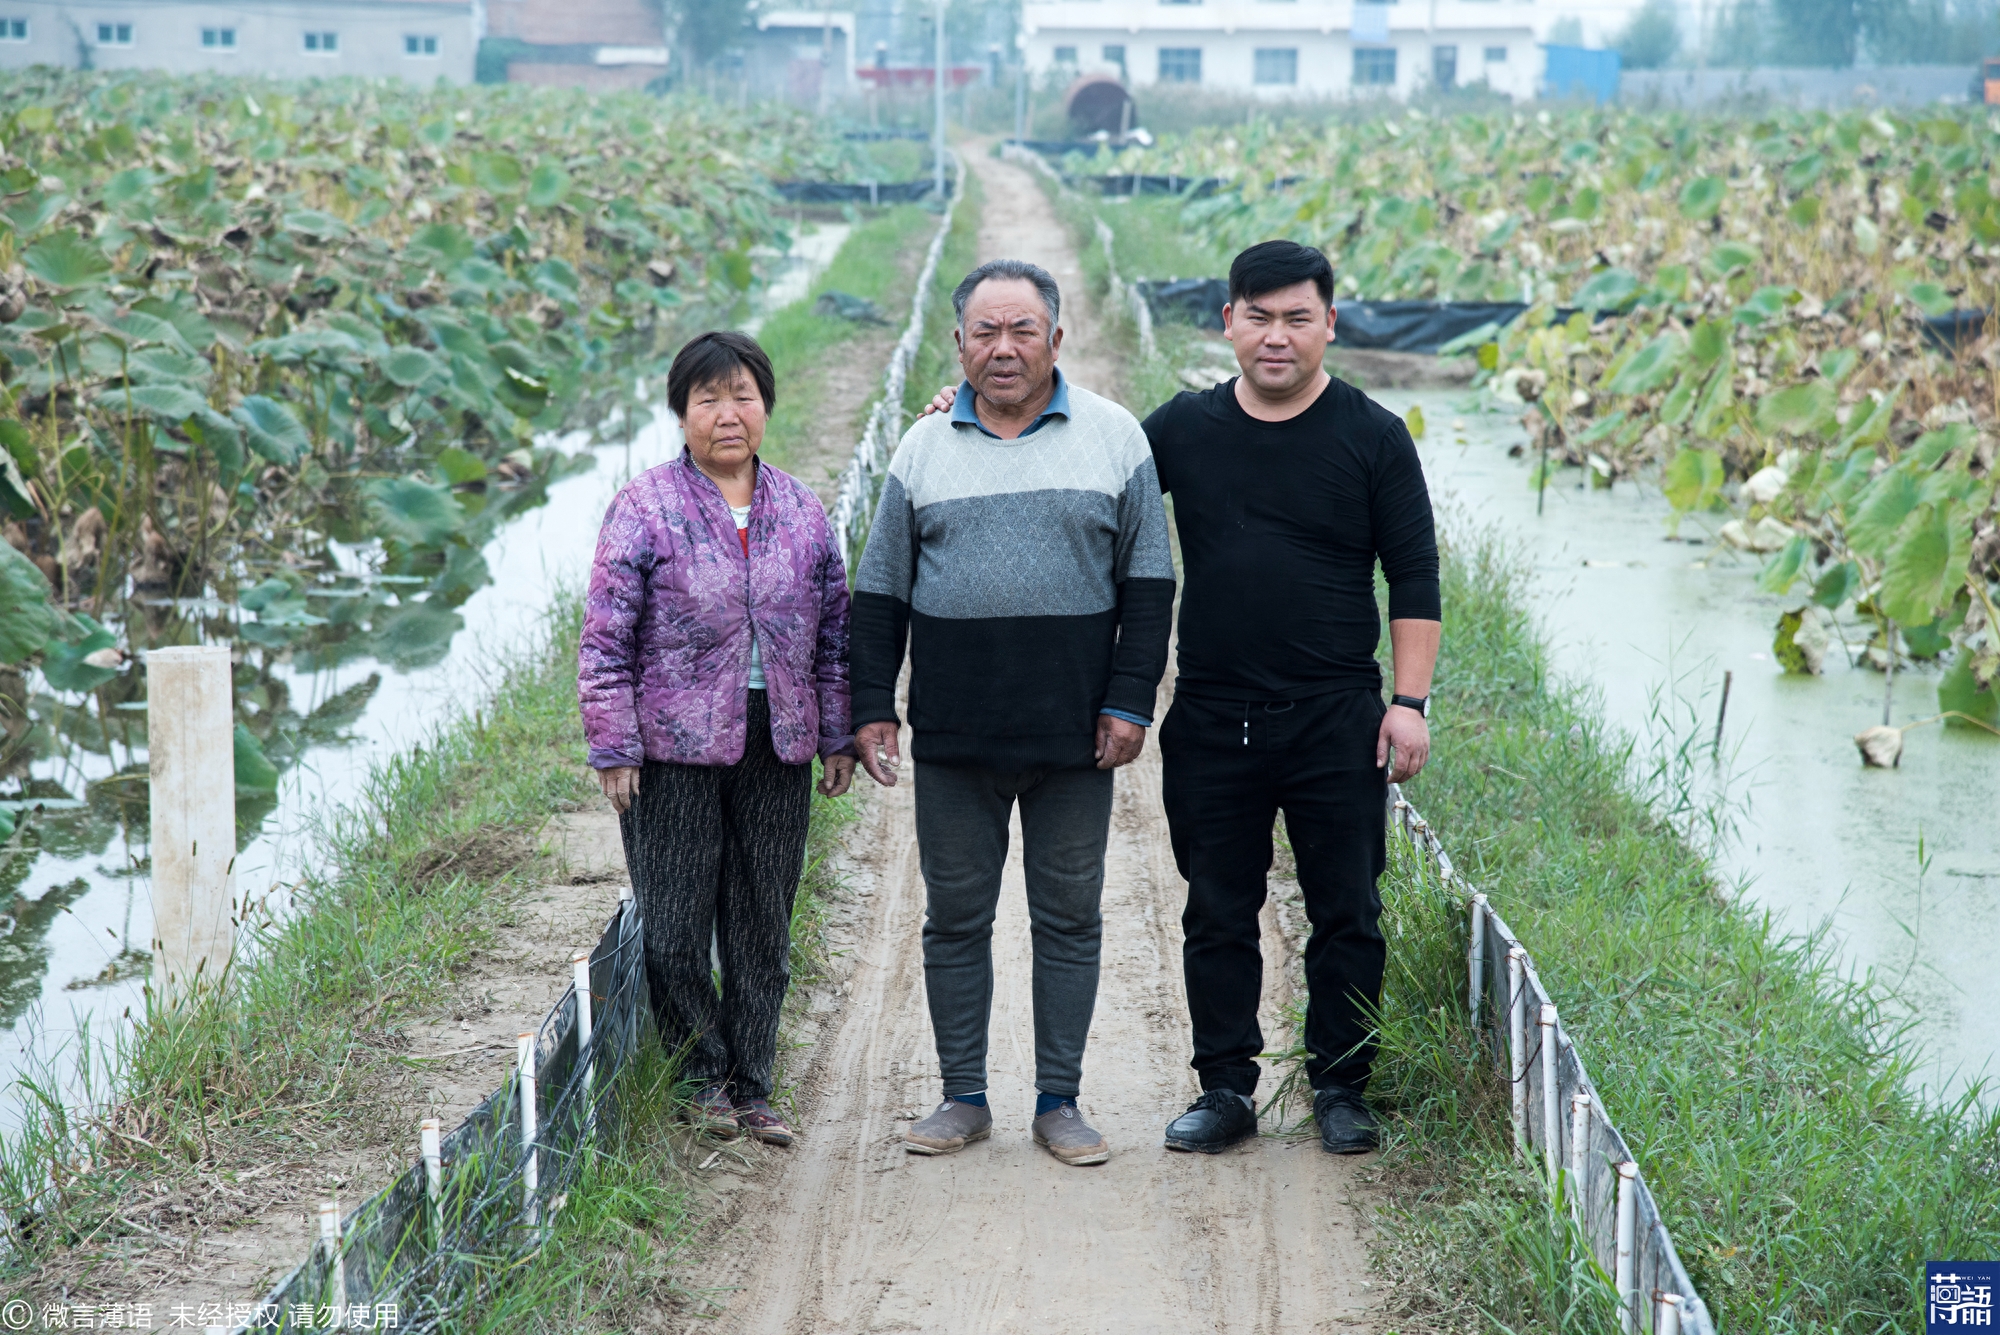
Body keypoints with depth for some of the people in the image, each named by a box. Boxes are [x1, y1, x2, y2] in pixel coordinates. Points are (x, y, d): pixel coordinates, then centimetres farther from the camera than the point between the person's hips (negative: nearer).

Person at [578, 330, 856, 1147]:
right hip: (676, 749, -4)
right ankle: (704, 1078, 18)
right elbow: (606, 640, -5)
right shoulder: (645, 510, -4)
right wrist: (613, 749, -9)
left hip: (777, 748, 4)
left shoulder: (801, 512, 9)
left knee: (764, 925, 9)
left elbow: (833, 633, 15)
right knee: (676, 924, 1)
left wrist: (837, 737, 11)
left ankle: (750, 1084, 20)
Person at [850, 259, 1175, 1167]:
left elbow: (1147, 582, 5)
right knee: (955, 917, 6)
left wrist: (1129, 702, -3)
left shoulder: (1112, 437, 4)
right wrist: (871, 707, 5)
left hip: (1074, 735, -1)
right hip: (953, 737, 1)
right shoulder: (924, 448, 9)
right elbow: (880, 592, 12)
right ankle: (963, 1098, 15)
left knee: (1068, 917, 4)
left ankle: (1059, 1101, 13)